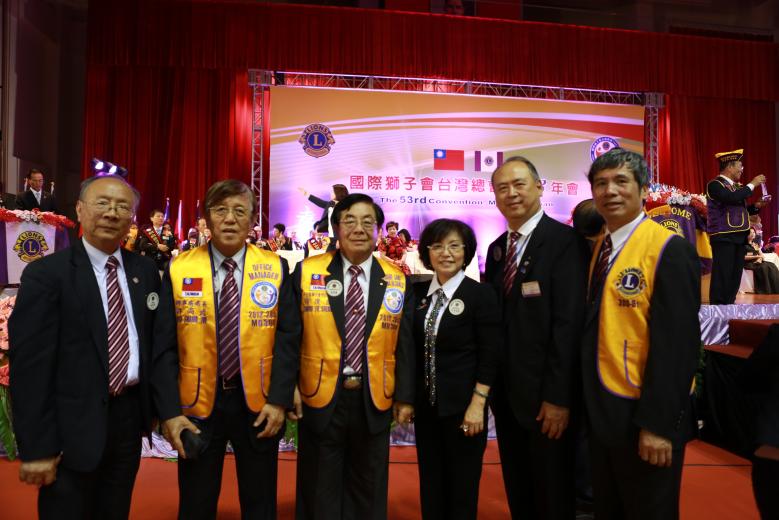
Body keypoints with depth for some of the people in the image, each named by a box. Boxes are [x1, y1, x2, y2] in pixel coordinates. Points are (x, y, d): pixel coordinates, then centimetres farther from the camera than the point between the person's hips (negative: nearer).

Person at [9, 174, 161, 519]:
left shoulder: (145, 271, 4)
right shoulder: (46, 273, -11)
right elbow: (29, 364, -13)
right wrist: (36, 447, -14)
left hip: (129, 416, 5)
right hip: (74, 426, -4)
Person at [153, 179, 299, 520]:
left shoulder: (275, 268, -3)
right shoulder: (178, 269, -3)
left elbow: (287, 337, -5)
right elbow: (165, 346, -4)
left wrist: (279, 400, -11)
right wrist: (170, 411, -9)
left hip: (258, 403, 0)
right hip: (197, 404, 0)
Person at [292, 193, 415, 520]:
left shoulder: (398, 281, 0)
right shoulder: (306, 272, -4)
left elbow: (405, 345, 2)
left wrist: (405, 397, 1)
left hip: (374, 401, 1)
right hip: (320, 398, -1)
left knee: (367, 493, 18)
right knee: (319, 493, 16)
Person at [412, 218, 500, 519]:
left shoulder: (481, 294, -9)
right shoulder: (417, 293, 3)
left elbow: (489, 356, -10)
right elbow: (413, 350, 8)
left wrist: (477, 405, -14)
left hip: (463, 406, -4)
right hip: (425, 405, 4)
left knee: (462, 487, 10)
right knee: (430, 484, 16)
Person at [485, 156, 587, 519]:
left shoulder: (564, 241, -12)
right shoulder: (496, 248, 10)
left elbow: (569, 322, -18)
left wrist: (558, 396, -20)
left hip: (544, 394, -6)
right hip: (504, 391, 6)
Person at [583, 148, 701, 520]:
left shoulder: (669, 250, -16)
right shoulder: (599, 247, 6)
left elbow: (677, 344, -20)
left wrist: (657, 424, -20)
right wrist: (592, 405, 7)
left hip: (643, 417, -7)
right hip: (602, 412, 7)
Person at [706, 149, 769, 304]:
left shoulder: (736, 186, 17)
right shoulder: (715, 185, -10)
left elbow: (740, 208, 23)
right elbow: (732, 198, -26)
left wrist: (757, 205, 5)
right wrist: (752, 184, -14)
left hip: (739, 237, 9)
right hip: (723, 237, -9)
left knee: (735, 277, 11)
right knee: (722, 277, -8)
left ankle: (729, 307, 19)